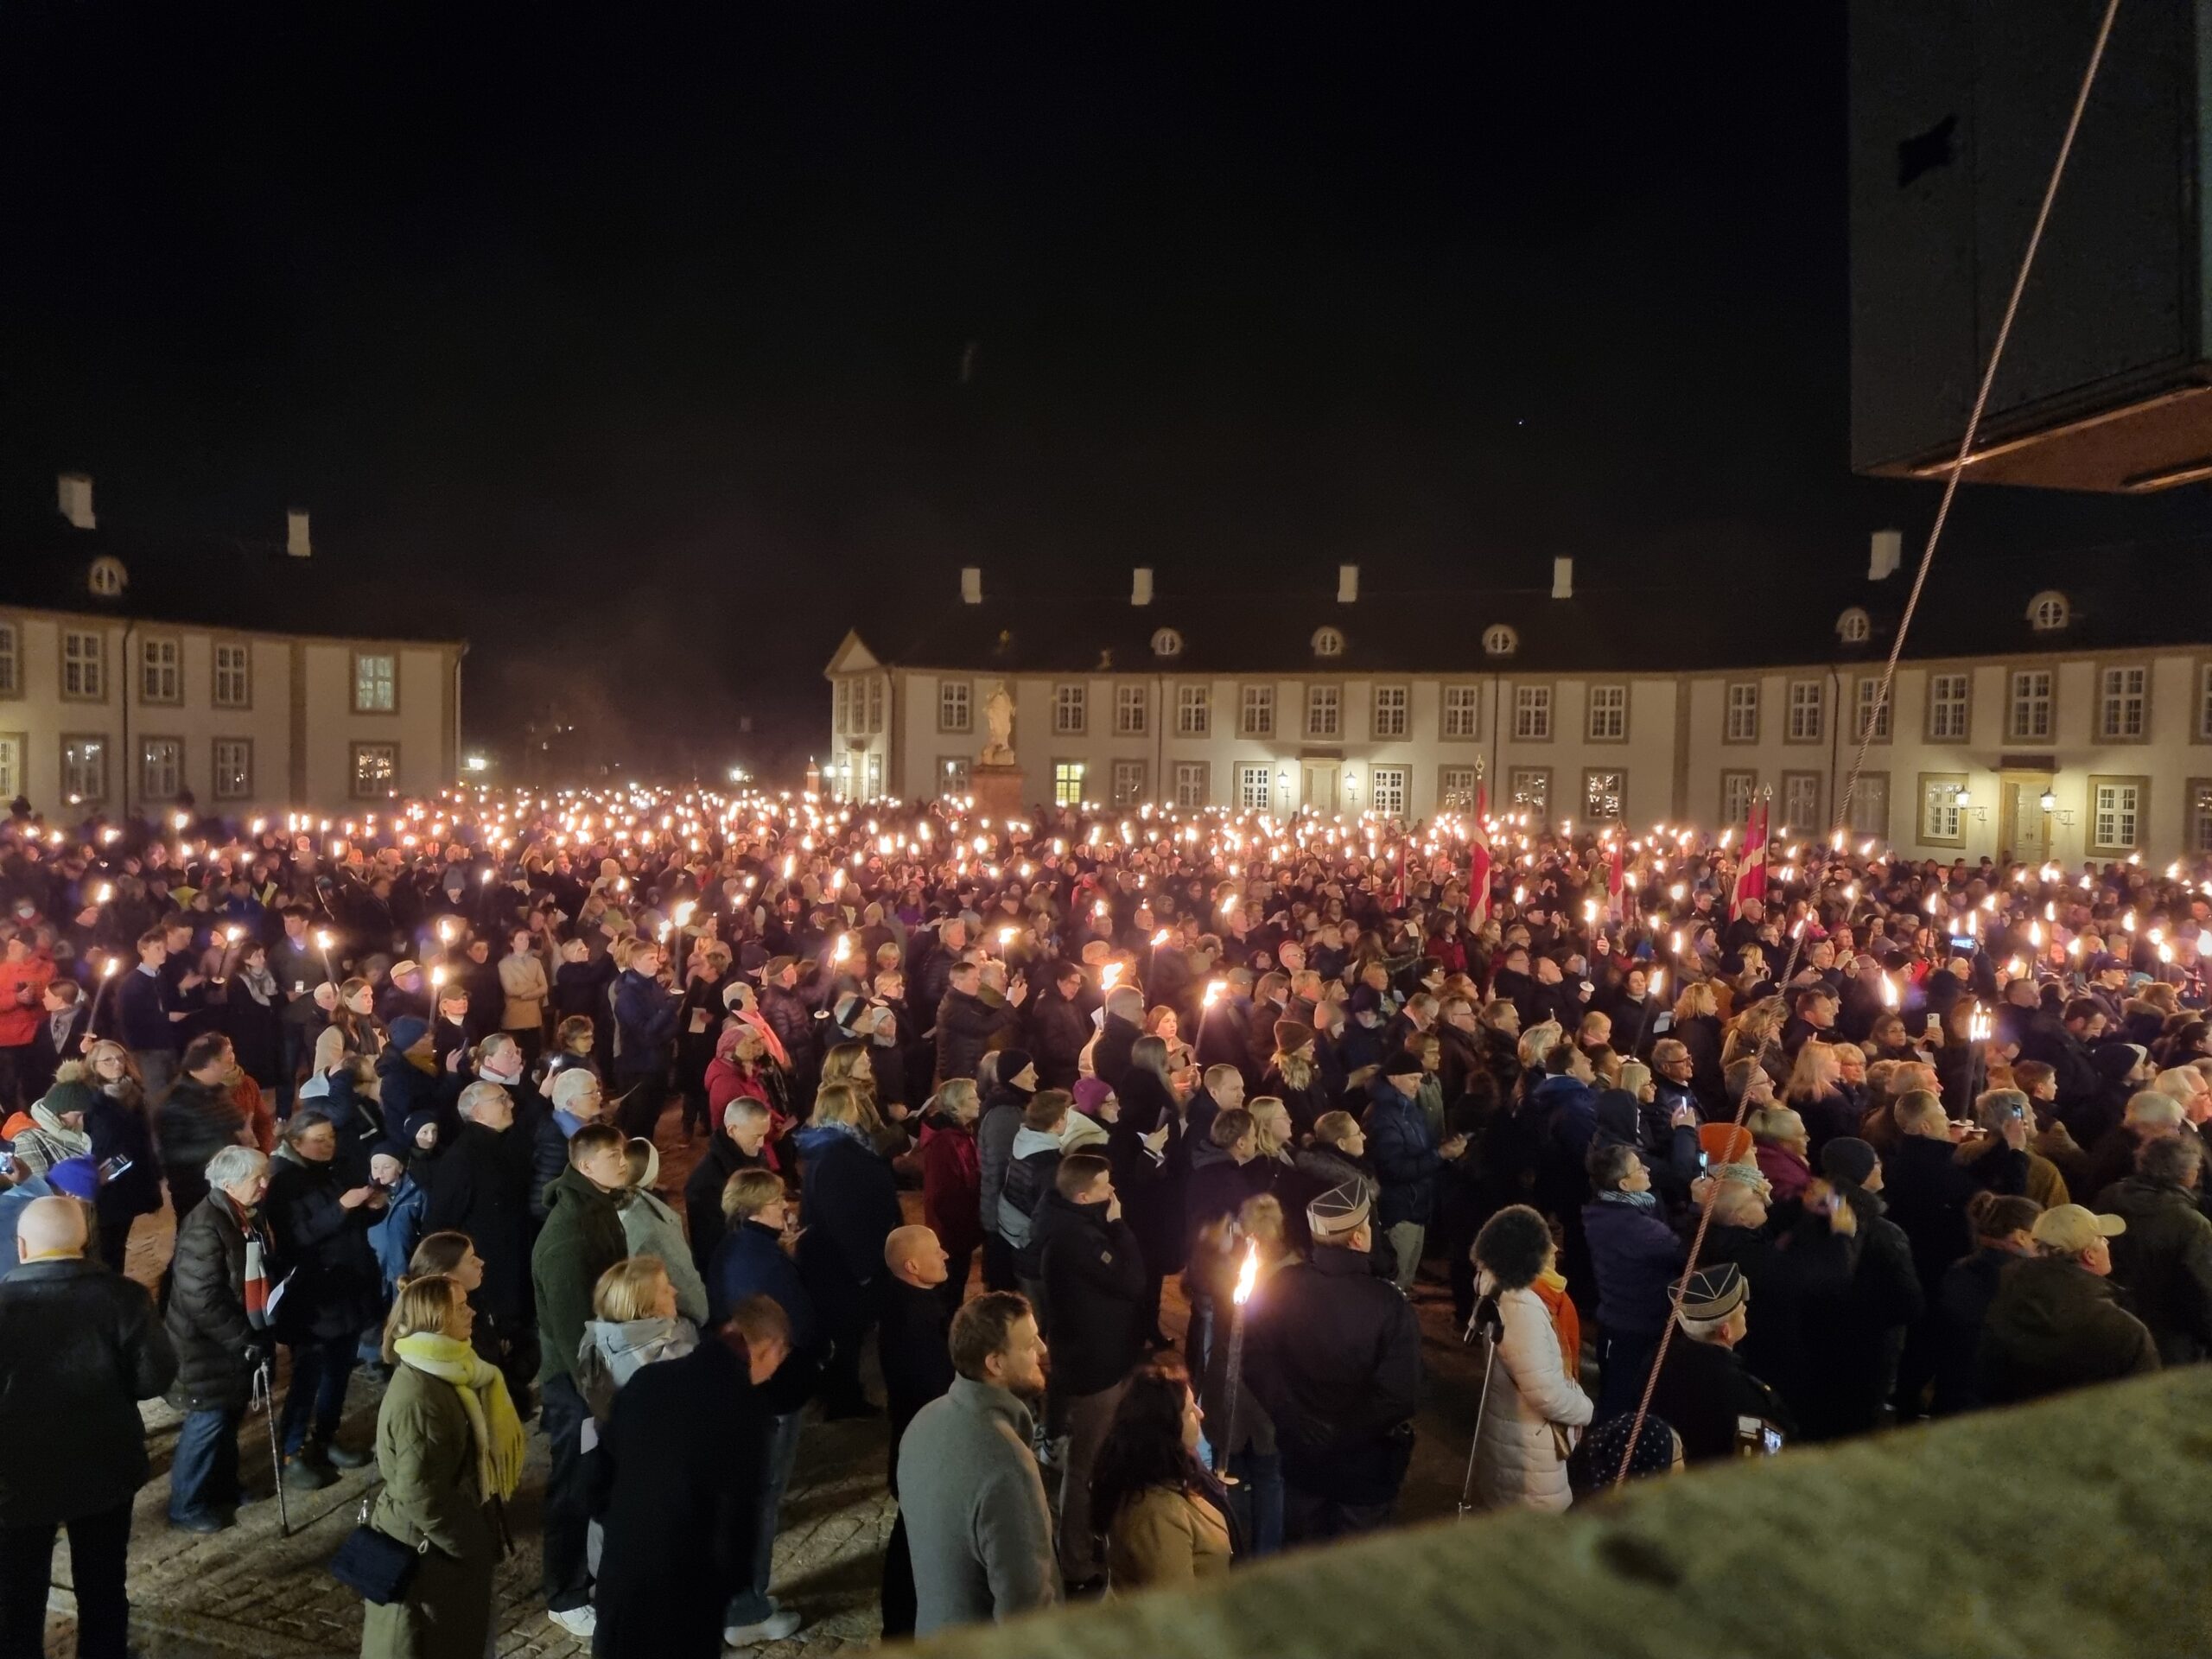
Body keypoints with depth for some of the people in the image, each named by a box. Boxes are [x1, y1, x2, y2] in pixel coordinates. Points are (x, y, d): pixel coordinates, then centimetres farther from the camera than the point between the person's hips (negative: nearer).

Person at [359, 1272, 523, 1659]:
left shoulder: (444, 1369, 1)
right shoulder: (418, 1397, -29)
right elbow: (421, 1494, -27)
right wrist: (469, 1542, -16)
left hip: (451, 1536, 9)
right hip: (427, 1548, -9)